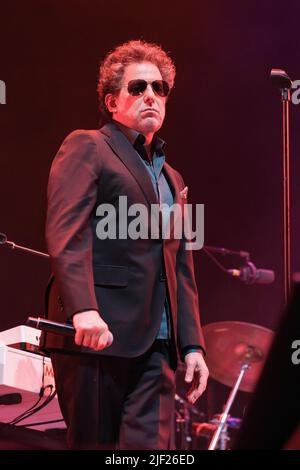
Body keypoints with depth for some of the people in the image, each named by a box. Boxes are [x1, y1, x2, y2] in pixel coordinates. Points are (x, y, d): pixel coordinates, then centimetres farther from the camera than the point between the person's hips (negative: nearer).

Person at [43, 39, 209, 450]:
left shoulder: (171, 180, 26)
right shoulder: (86, 148, 3)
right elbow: (65, 232, -13)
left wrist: (192, 344, 12)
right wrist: (83, 309, -27)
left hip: (155, 344, 6)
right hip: (96, 333, -6)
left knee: (152, 447, -4)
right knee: (93, 444, -3)